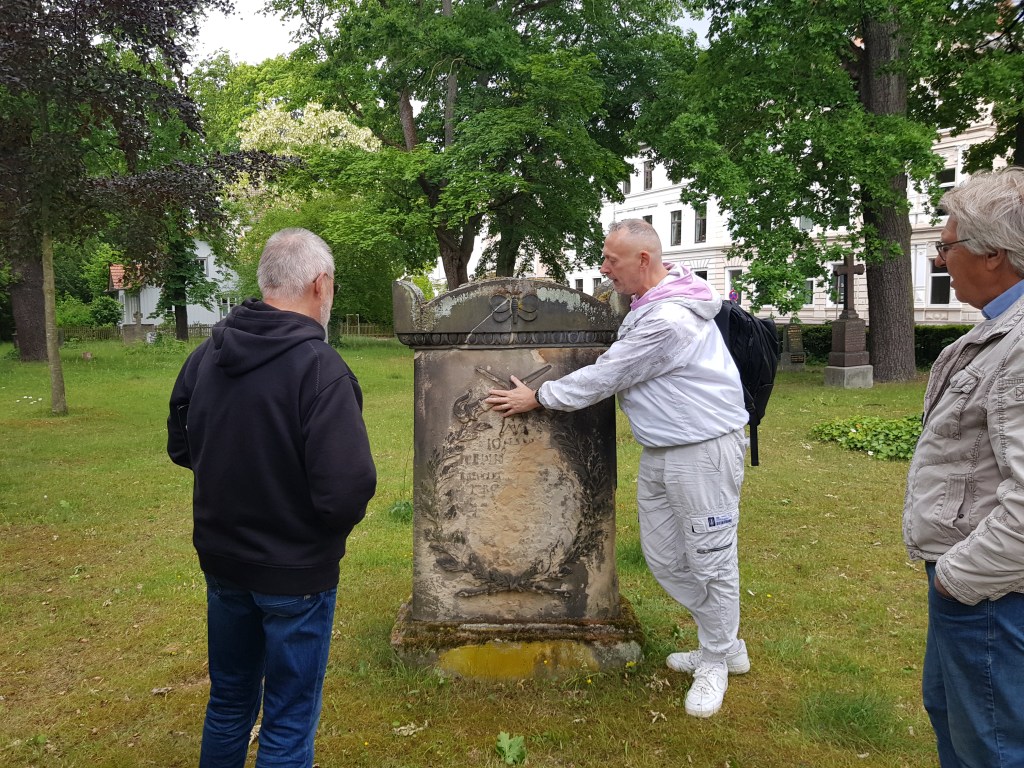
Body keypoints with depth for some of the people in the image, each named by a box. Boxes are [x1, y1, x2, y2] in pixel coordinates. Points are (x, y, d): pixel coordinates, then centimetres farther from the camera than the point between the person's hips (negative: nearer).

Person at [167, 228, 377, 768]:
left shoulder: (207, 354, -4)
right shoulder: (320, 368, -24)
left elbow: (180, 447, 9)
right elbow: (347, 490, -28)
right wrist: (333, 526, -7)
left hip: (220, 561, 6)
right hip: (295, 572, -6)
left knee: (228, 703, 26)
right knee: (289, 725, 13)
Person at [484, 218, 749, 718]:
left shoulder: (668, 320, -23)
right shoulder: (649, 305, 10)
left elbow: (604, 378, -18)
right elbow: (615, 371, 21)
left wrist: (536, 398, -8)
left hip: (704, 450, -10)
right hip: (660, 452, 10)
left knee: (710, 559, 3)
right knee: (663, 556, 15)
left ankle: (716, 662, 22)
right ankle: (725, 643, 32)